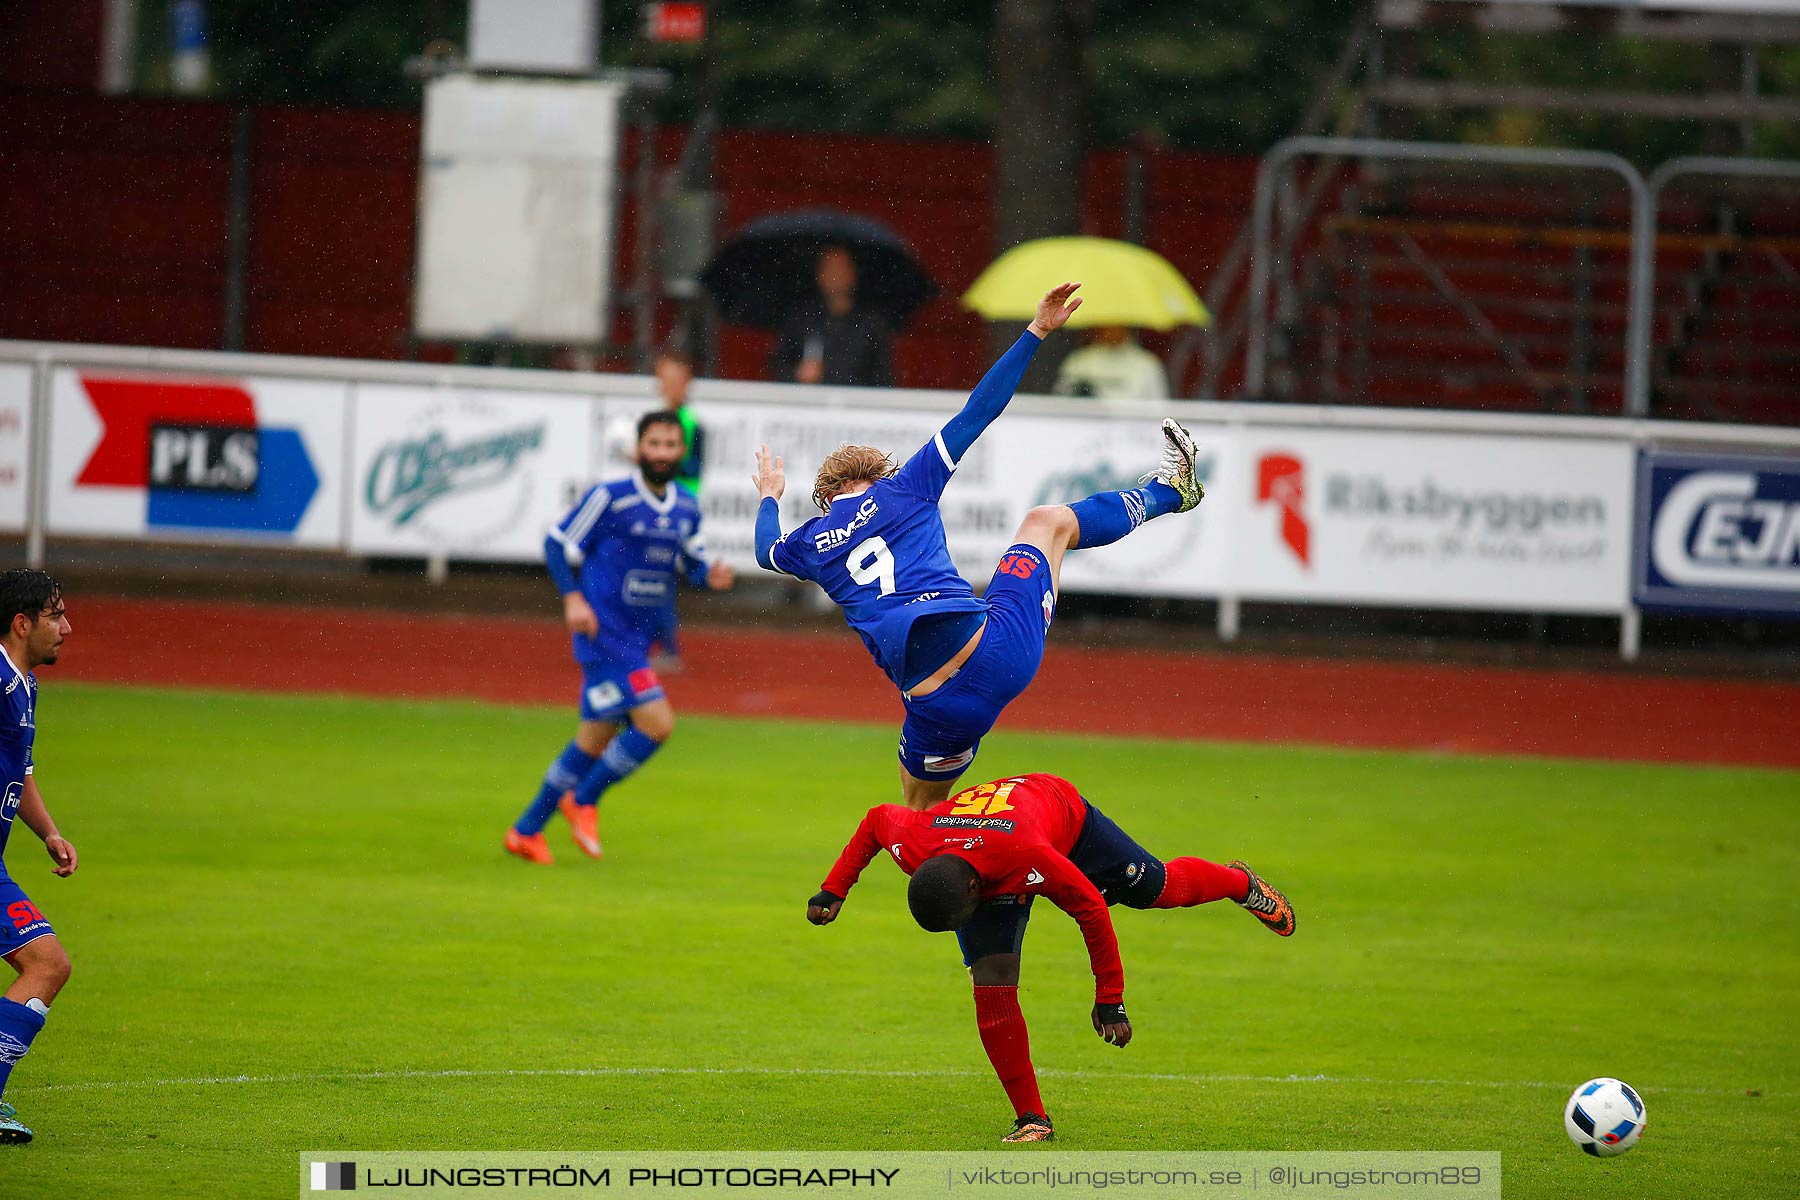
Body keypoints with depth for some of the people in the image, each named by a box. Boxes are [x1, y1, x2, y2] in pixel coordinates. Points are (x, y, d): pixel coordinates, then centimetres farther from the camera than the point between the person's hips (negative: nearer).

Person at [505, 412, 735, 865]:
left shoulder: (687, 508, 7)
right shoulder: (610, 498, -12)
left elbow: (689, 559, 21)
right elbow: (559, 544, -6)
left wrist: (709, 574, -1)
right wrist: (573, 598, -17)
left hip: (638, 641, 7)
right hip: (604, 636, -7)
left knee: (595, 740, 13)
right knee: (657, 723, -17)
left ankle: (526, 830, 26)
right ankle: (584, 799, 3)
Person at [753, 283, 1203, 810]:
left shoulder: (810, 544, 16)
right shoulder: (902, 489, 9)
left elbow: (766, 549, 42)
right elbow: (979, 410, 11)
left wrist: (770, 498, 62)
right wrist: (1037, 332, 17)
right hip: (998, 648, -1)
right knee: (1047, 520, 27)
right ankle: (1166, 490, 47)